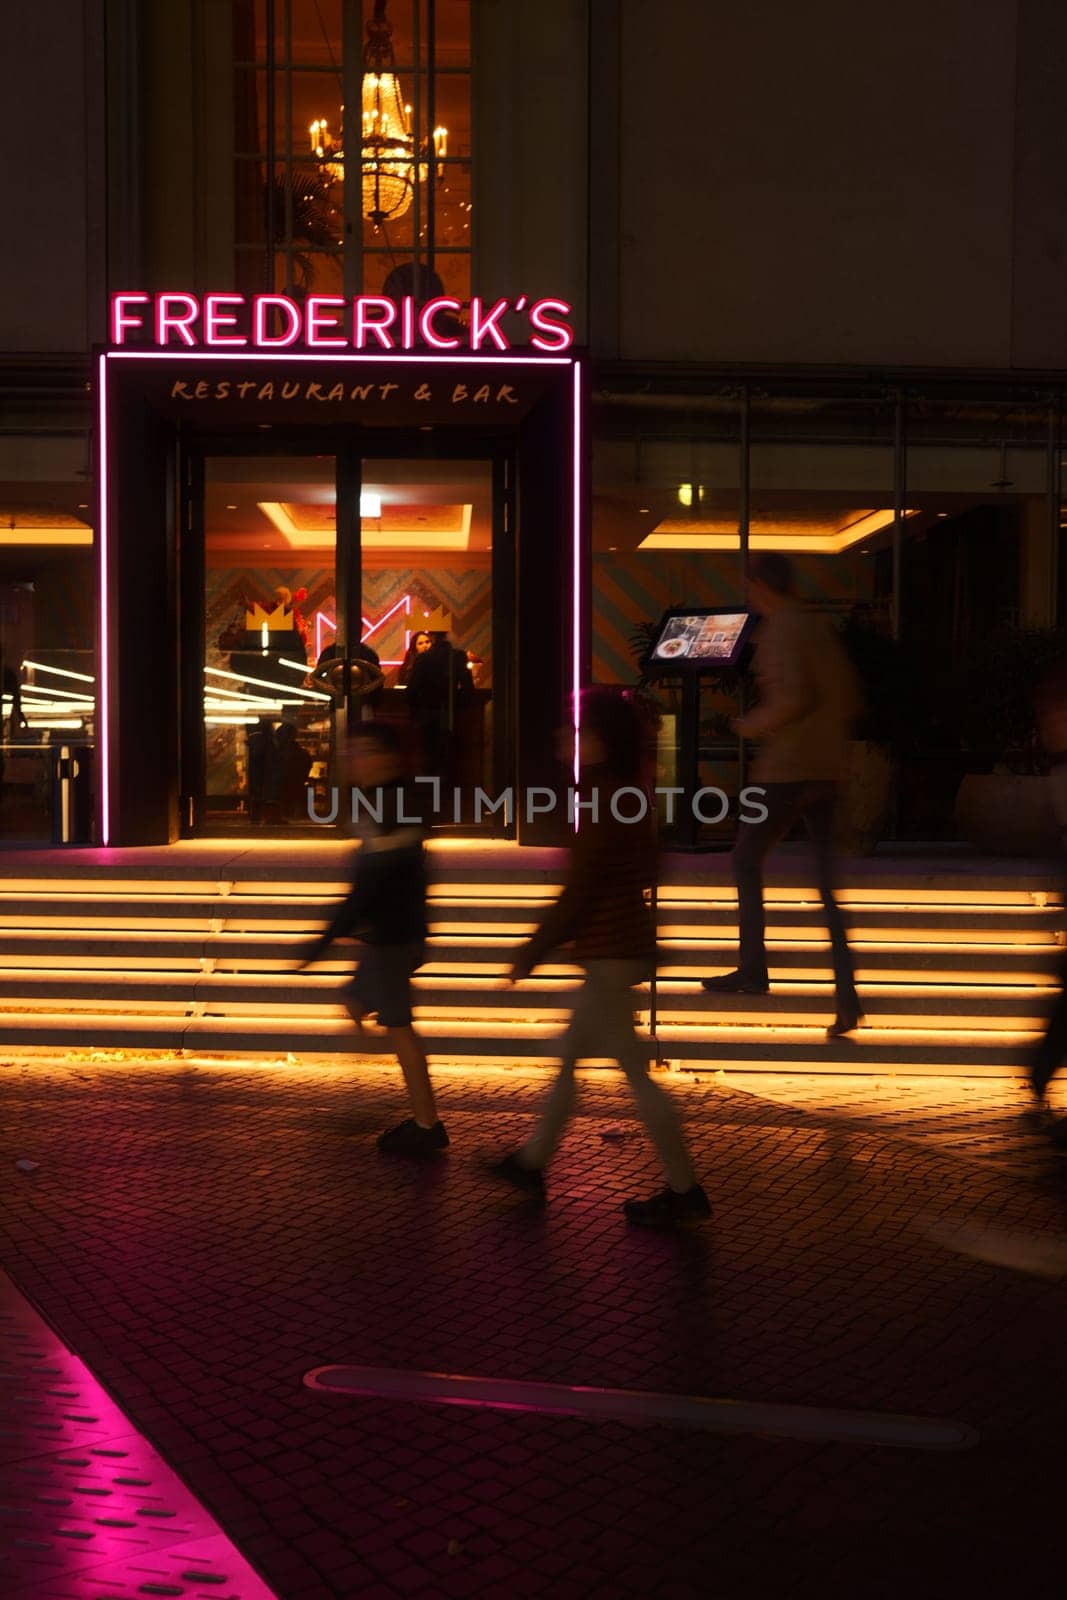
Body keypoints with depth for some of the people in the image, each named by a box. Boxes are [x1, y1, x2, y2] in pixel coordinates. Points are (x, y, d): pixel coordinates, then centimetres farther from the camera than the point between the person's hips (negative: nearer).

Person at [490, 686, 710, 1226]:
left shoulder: (604, 801, -19)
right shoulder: (633, 796, 10)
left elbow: (580, 889, -19)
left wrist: (535, 950, -10)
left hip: (611, 955, -10)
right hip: (627, 945, 10)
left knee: (634, 1071, -2)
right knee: (569, 1055, 18)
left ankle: (684, 1191, 7)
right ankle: (531, 1162, 30)